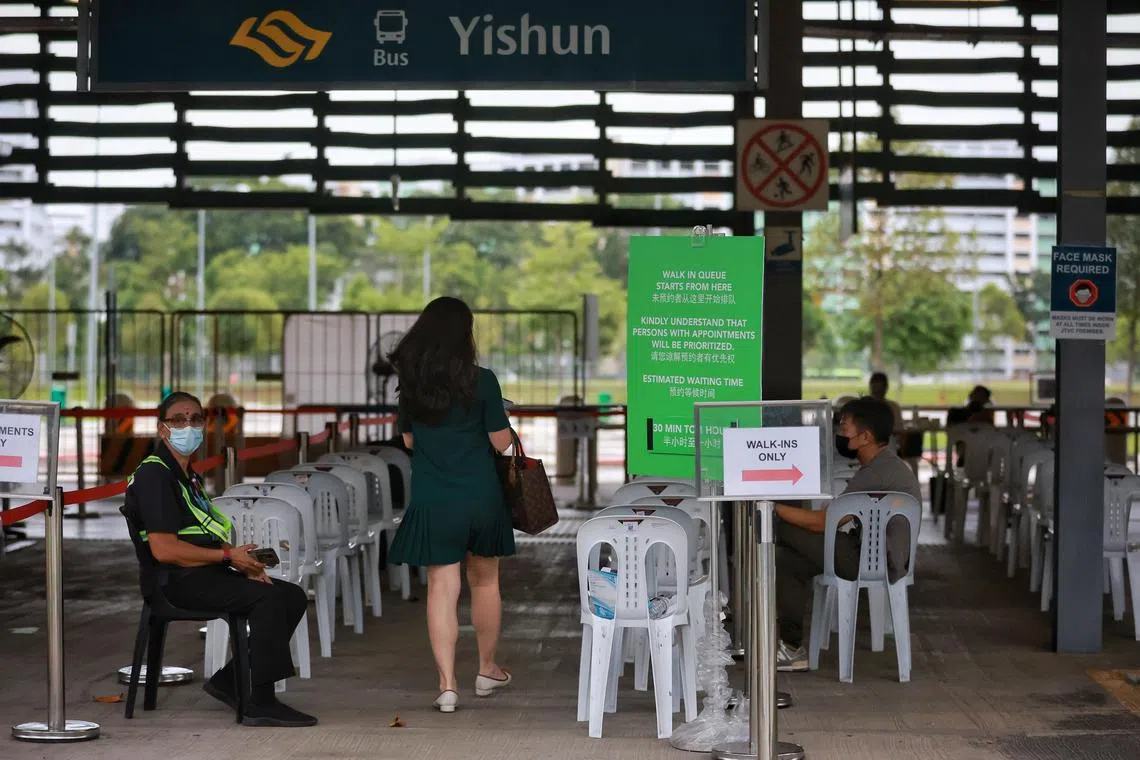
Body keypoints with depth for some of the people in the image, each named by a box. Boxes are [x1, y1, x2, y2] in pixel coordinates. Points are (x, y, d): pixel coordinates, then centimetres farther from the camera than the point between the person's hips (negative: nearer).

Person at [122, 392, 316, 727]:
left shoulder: (188, 476, 21)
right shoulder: (155, 475, -12)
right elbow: (164, 549, -21)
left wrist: (245, 563, 4)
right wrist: (229, 556, -15)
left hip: (208, 573, 10)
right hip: (179, 581, -10)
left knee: (293, 596, 3)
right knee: (268, 598, -26)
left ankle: (229, 680, 6)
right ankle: (260, 705, -24)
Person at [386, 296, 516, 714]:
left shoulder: (411, 383, -1)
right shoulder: (482, 381, -10)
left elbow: (409, 440, 9)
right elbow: (501, 442, -5)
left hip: (432, 502, 1)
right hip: (480, 496, -1)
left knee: (442, 587, 3)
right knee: (484, 581, 17)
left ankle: (448, 685, -4)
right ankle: (487, 671, 31)